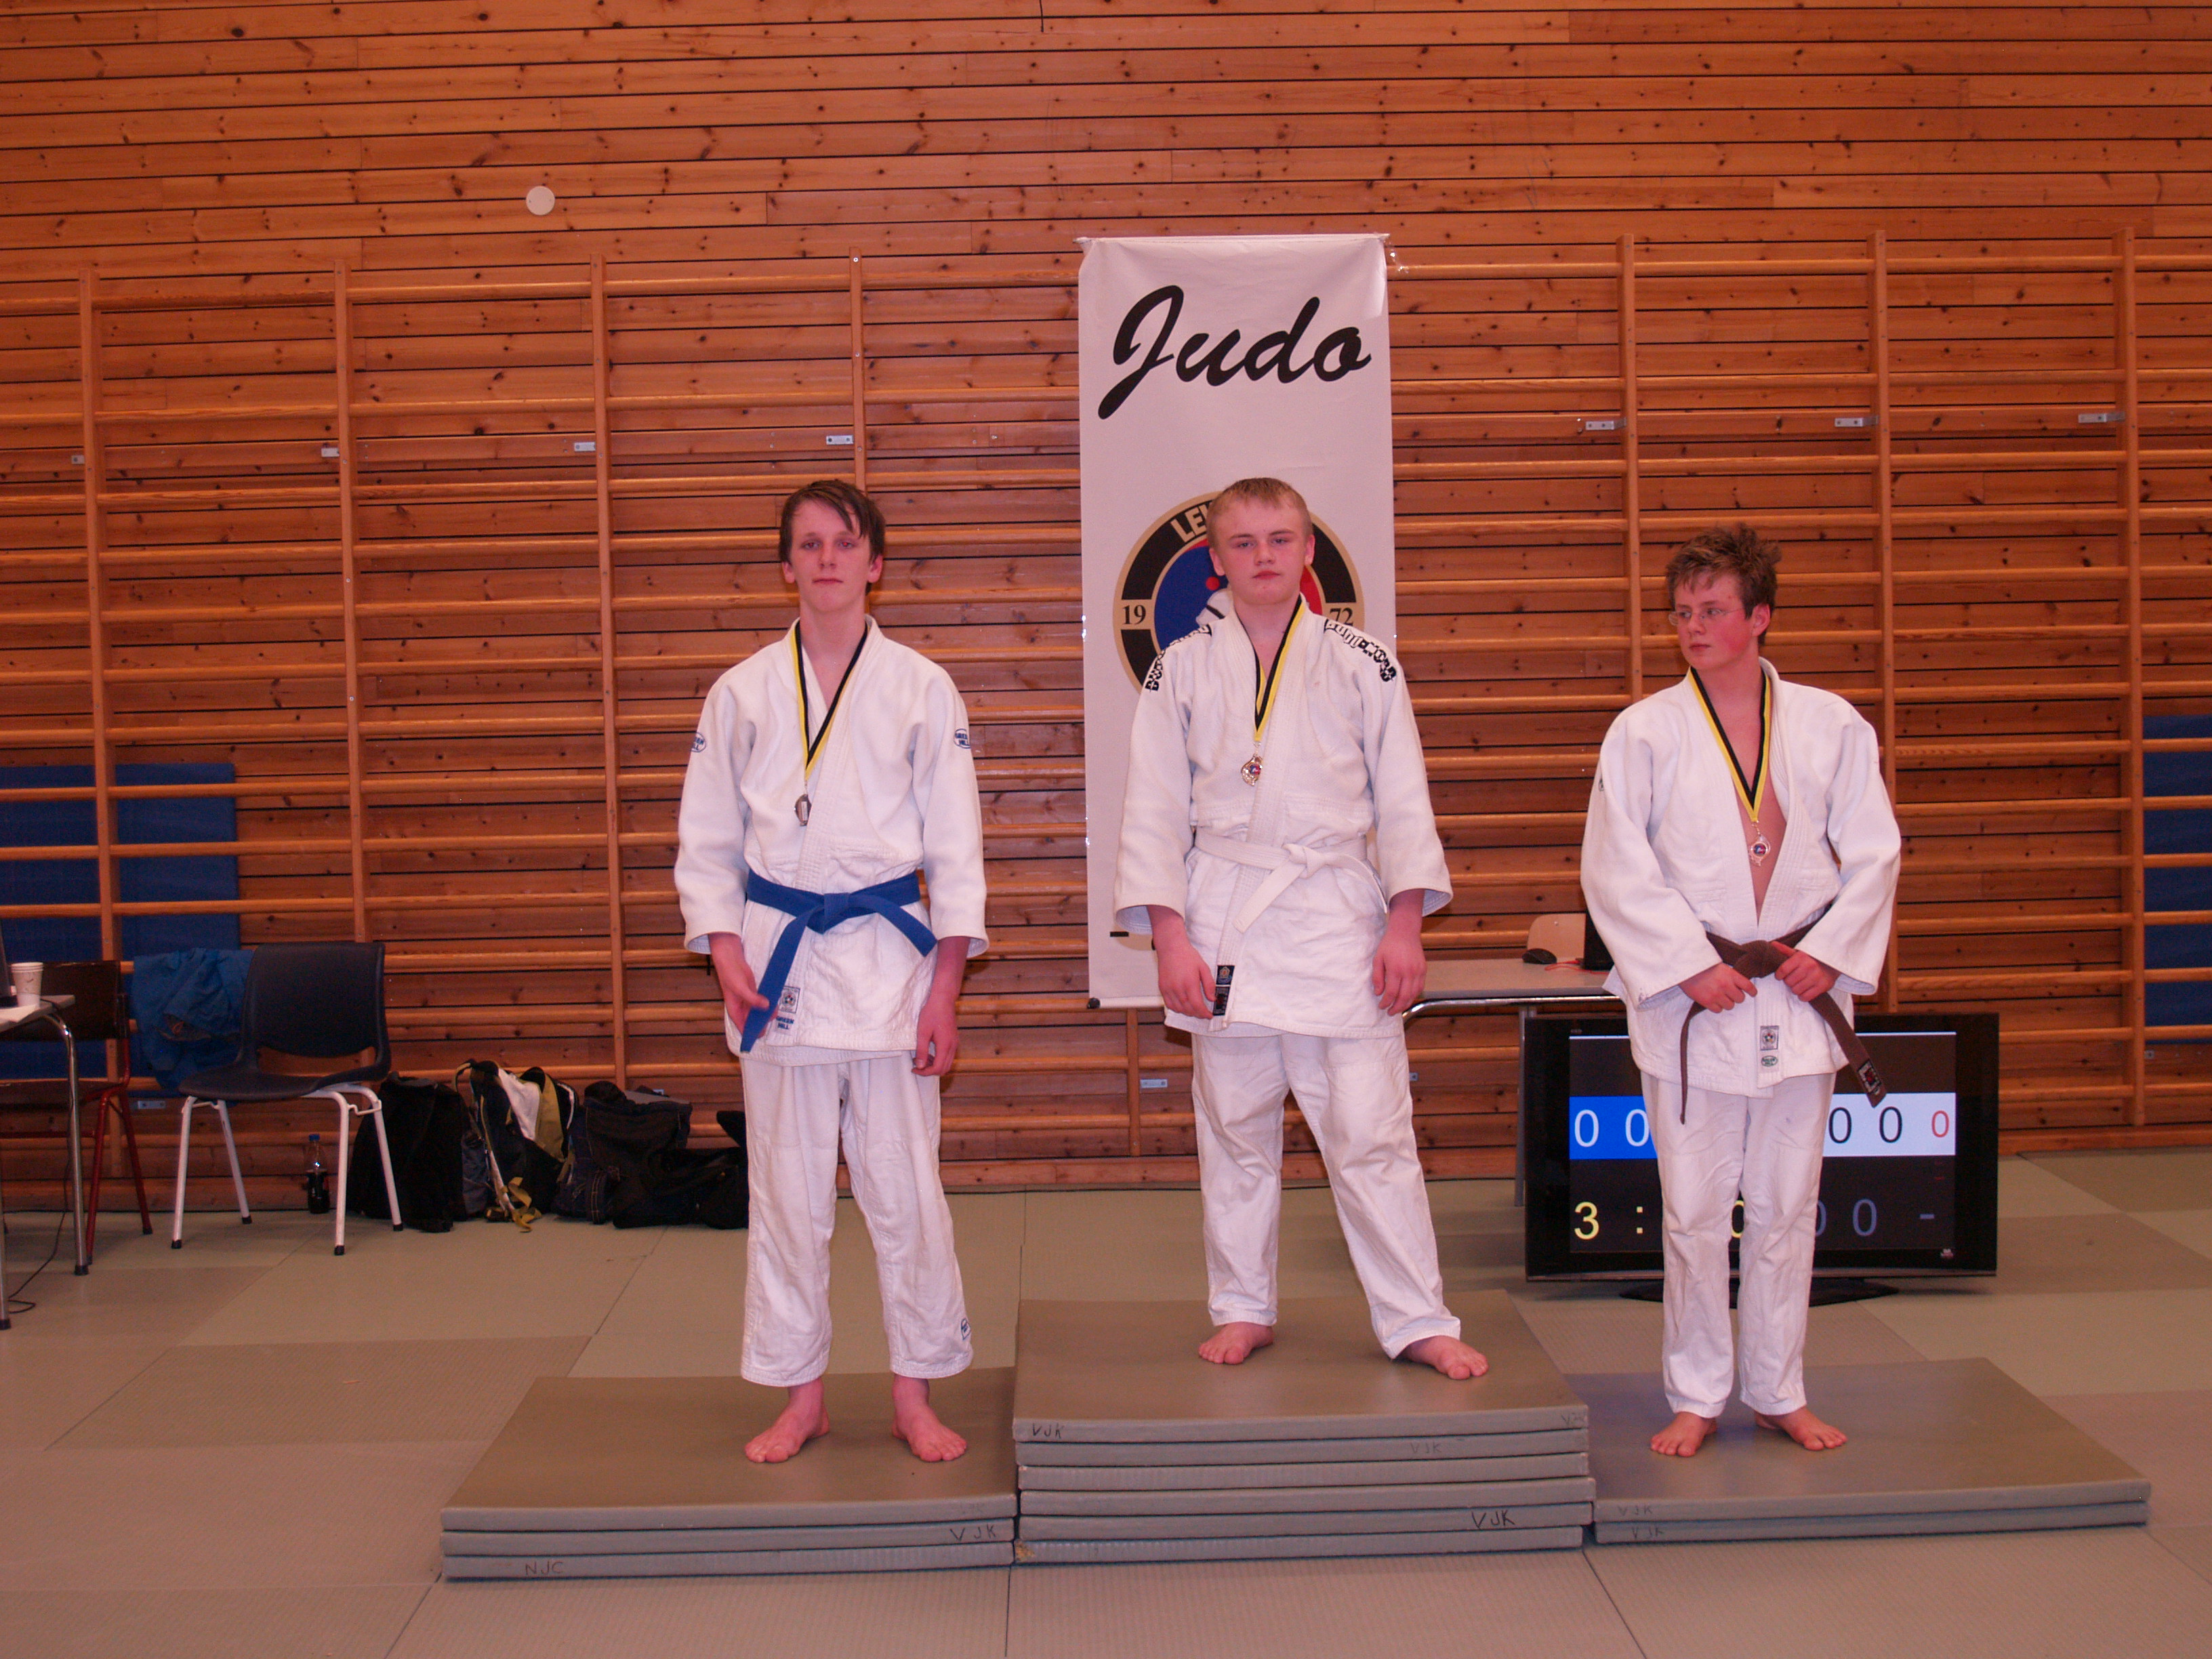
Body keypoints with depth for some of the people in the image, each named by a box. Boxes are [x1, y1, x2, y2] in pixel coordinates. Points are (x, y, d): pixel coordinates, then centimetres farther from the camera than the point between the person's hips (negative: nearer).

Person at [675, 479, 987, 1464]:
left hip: (889, 954, -1)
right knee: (787, 1190, 7)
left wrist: (942, 996, -3)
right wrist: (727, 958, -6)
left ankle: (914, 1394, 19)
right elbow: (706, 844, 8)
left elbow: (955, 852, 2)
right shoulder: (743, 692, 5)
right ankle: (801, 1397, 22)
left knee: (903, 1188, 2)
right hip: (778, 959, 1)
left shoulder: (920, 689, 1)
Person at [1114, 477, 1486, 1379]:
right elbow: (1154, 814, 3)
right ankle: (1244, 1311, 25)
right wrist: (1170, 940, -4)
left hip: (1339, 921, -1)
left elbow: (1402, 802, 5)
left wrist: (1405, 925, -3)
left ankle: (1418, 1321, 11)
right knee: (1235, 1135, 9)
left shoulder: (1362, 664, 4)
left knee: (1372, 1133, -1)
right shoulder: (1182, 671, 4)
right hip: (1223, 923, 1)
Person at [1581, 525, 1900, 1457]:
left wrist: (1831, 952, -6)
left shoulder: (1830, 726, 3)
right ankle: (1696, 1397, 17)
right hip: (1690, 998, -2)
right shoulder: (1646, 732, -3)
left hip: (1799, 996, 2)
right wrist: (1691, 965, -12)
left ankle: (1778, 1393, 24)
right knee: (1694, 1211, 2)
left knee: (1787, 1207, 10)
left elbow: (1873, 854, 6)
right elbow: (1615, 869, -6)